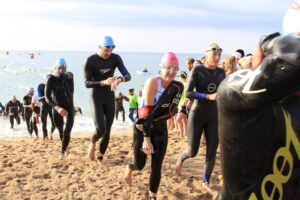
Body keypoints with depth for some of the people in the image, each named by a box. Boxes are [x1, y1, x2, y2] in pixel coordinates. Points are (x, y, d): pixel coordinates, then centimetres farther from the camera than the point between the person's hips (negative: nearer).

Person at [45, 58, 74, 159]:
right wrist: (57, 108, -40)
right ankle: (64, 149, 44)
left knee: (67, 132, -16)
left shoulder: (69, 75, -12)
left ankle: (62, 152, 4)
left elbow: (65, 76, -39)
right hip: (57, 109, 0)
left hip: (69, 108, 0)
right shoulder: (51, 79, -18)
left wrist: (55, 74, -20)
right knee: (61, 132, 16)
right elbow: (47, 97, -26)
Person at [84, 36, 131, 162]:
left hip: (110, 97, 4)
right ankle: (93, 143, 17)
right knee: (100, 129, -18)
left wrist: (119, 79, -37)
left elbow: (128, 76, -14)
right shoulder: (91, 61, -15)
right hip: (96, 97, -4)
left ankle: (100, 156, 25)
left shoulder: (116, 58, -6)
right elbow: (87, 83, -18)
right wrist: (103, 82, -35)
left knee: (107, 130, 7)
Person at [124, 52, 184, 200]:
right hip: (142, 129, -3)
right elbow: (146, 110, -27)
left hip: (160, 130, 3)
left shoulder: (178, 87, -8)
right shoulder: (153, 81, -22)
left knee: (156, 167, 3)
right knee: (139, 165, 10)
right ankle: (129, 168, 46)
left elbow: (171, 111, -13)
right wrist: (146, 138, -30)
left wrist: (150, 121, -25)